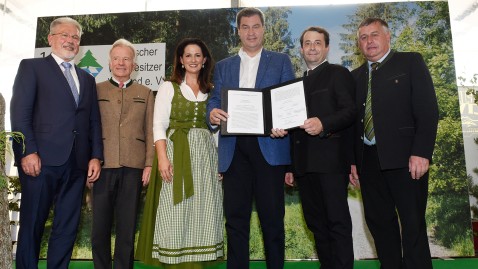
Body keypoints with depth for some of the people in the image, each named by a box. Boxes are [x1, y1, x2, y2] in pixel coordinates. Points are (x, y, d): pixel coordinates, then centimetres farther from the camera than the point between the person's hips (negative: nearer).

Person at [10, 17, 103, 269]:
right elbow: (20, 112, -3)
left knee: (67, 227, 7)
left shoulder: (87, 79, 21)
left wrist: (96, 156, 3)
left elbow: (94, 121, 14)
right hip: (41, 160, -4)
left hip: (77, 163, 4)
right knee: (32, 224, 3)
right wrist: (28, 151, -13)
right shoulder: (31, 67, 8)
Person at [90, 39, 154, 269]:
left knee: (127, 227, 5)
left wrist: (149, 164, -2)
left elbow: (150, 131, 7)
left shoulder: (145, 93, 12)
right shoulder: (96, 90, 11)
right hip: (103, 164, 0)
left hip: (133, 166, 0)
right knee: (100, 226, 5)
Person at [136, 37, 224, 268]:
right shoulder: (169, 87, 5)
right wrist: (162, 157, -17)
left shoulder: (212, 91, 13)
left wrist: (220, 161, 4)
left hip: (205, 155, 3)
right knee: (175, 215, -2)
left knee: (201, 215, 5)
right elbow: (159, 125, -4)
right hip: (176, 153, -3)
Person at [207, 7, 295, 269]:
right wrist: (213, 113, -15)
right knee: (235, 216, 5)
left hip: (269, 146, -2)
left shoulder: (281, 61, 13)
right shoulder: (223, 66, 18)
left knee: (272, 215, 2)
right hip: (234, 148, 2)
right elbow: (215, 100, 9)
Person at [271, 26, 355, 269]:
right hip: (304, 163, 6)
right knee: (316, 223, 10)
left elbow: (350, 111, -7)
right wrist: (291, 166, 14)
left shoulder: (339, 74, 4)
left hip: (331, 159, -6)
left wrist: (323, 124, -27)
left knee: (338, 221, -5)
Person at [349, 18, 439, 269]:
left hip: (404, 157, -4)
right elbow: (352, 119, 14)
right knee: (378, 221, 9)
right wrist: (352, 160, 6)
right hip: (368, 161, 5)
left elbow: (428, 109, -5)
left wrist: (421, 153, -15)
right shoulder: (355, 76, 18)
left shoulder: (411, 62, 5)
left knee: (413, 224, 0)